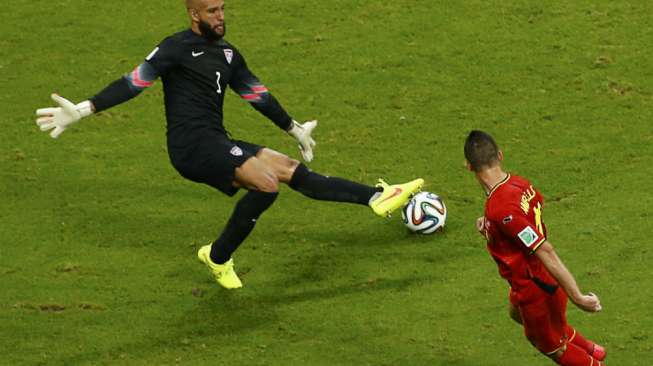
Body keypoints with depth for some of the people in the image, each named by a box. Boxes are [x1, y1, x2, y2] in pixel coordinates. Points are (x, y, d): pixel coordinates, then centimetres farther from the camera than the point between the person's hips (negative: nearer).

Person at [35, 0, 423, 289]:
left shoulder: (227, 54, 17)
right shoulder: (178, 48, -6)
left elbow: (258, 95, 29)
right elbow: (134, 82, -9)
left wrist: (295, 129, 37)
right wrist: (83, 110, -18)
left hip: (218, 145, 8)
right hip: (193, 146, -7)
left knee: (295, 171, 0)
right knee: (267, 182, -24)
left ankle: (378, 197, -1)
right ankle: (218, 257, -13)